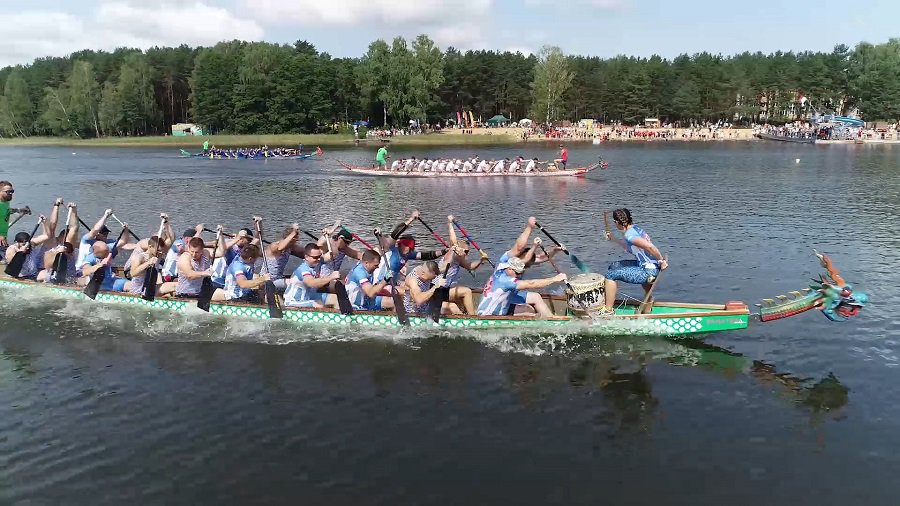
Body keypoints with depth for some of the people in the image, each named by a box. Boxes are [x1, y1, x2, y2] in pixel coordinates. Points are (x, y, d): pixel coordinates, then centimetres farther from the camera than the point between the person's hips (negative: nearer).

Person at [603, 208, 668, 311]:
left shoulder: (629, 235, -21)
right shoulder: (634, 228, 9)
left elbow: (650, 246, -31)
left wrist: (662, 260, -19)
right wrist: (613, 239, 27)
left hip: (649, 271, -10)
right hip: (645, 265, 10)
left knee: (611, 274, -11)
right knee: (613, 266, 20)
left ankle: (608, 311, -4)